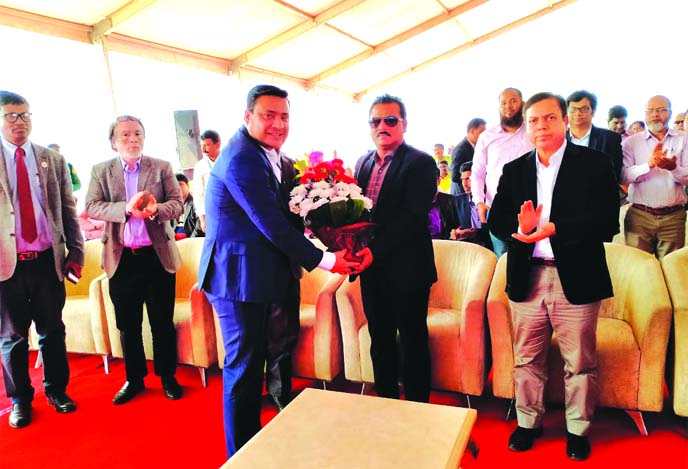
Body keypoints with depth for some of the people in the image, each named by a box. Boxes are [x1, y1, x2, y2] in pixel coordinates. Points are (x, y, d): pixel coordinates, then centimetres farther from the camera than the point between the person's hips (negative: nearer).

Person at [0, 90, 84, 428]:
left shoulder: (53, 160, 6)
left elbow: (68, 210, 6)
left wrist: (75, 253, 1)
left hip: (47, 260, 1)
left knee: (53, 331, 13)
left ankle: (56, 390, 31)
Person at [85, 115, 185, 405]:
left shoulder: (162, 167, 3)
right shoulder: (100, 171, 6)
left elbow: (177, 204, -3)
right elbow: (92, 207, -6)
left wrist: (155, 209, -24)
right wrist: (127, 208, -22)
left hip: (157, 256, -1)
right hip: (121, 258, 1)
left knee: (163, 323, 8)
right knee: (128, 325, 12)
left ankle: (167, 376, 25)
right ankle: (134, 379, 28)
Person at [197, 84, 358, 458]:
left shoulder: (268, 155, 13)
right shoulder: (242, 158, -19)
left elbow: (280, 213, 11)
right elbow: (273, 225, -22)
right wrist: (323, 259, -16)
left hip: (256, 274, 10)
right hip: (240, 275, -10)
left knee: (252, 361, 20)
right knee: (243, 366, 3)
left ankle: (253, 439, 38)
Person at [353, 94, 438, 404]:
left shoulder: (420, 163, -9)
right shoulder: (363, 163, 12)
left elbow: (413, 216, -18)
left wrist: (376, 250, -24)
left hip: (406, 269, -6)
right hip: (372, 268, 6)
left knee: (413, 341, 7)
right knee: (380, 340, 17)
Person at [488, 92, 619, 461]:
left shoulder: (594, 164, -2)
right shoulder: (514, 170, 8)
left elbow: (607, 223, -11)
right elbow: (496, 221, 2)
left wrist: (554, 229, -24)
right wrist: (520, 228, -19)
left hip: (576, 279, -2)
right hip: (526, 279, 3)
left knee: (579, 363, 10)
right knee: (526, 359, 14)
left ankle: (578, 429, 31)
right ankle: (528, 422, 32)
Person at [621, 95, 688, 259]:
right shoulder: (631, 142, 5)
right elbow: (624, 176, -7)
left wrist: (673, 168, -23)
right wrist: (649, 164, -23)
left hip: (673, 216, 1)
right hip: (640, 216, -1)